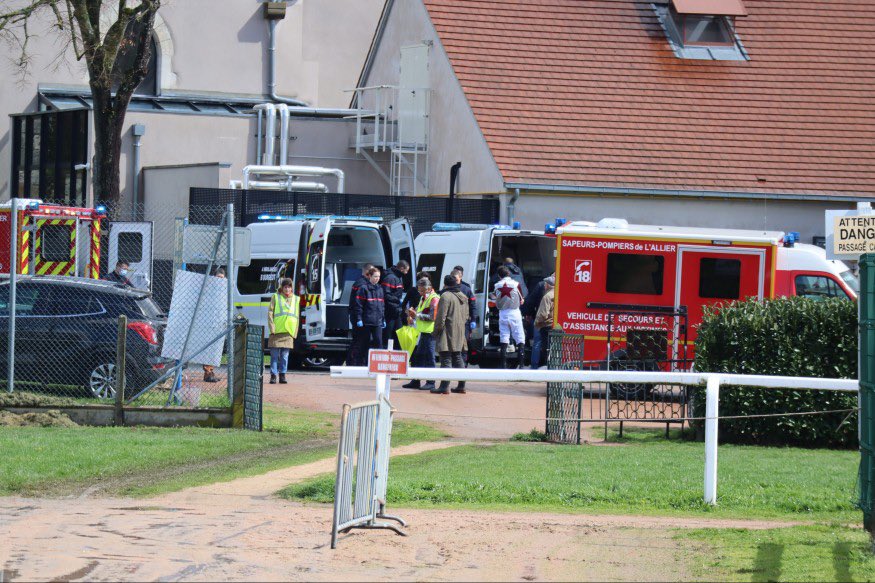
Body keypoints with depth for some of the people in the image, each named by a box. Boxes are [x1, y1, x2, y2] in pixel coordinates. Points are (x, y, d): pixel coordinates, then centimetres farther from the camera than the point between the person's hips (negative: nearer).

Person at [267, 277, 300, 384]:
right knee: (275, 355, -2)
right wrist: (272, 328, -8)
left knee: (285, 356, 3)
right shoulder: (275, 297, 7)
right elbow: (270, 313, 2)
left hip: (288, 332, 2)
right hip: (276, 331, -2)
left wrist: (295, 333, 9)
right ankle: (273, 375, 1)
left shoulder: (296, 300, 15)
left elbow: (297, 317, 17)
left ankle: (282, 375, 8)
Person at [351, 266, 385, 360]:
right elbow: (358, 305, -9)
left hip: (377, 321, 4)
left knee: (378, 342, -5)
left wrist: (383, 319, 16)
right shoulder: (363, 289, -6)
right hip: (366, 321, -4)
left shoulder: (380, 289, 13)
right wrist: (359, 319, -15)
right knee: (364, 343, 4)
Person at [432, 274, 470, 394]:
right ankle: (461, 386, 17)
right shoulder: (463, 296, 13)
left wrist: (436, 330, -8)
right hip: (460, 333, 8)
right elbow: (466, 316, 19)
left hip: (448, 334, -8)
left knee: (446, 360, -9)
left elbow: (441, 317, -16)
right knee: (458, 358, 15)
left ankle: (444, 386, -13)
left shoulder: (446, 296, -14)